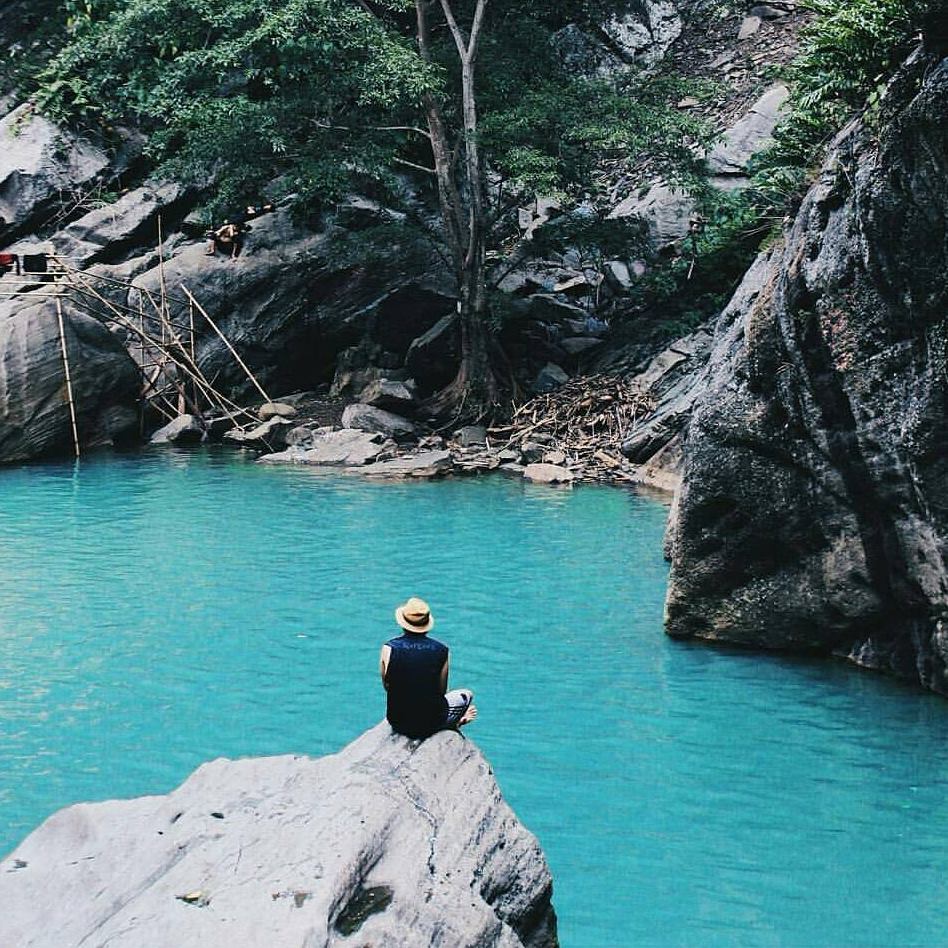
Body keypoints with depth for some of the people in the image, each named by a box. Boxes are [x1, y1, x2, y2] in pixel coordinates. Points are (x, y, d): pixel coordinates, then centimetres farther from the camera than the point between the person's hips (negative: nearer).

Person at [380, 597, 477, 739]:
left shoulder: (389, 648, -9)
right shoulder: (442, 650, -10)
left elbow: (386, 686, 2)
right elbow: (441, 690, -1)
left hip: (398, 722, 1)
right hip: (431, 724, -1)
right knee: (467, 695, 27)